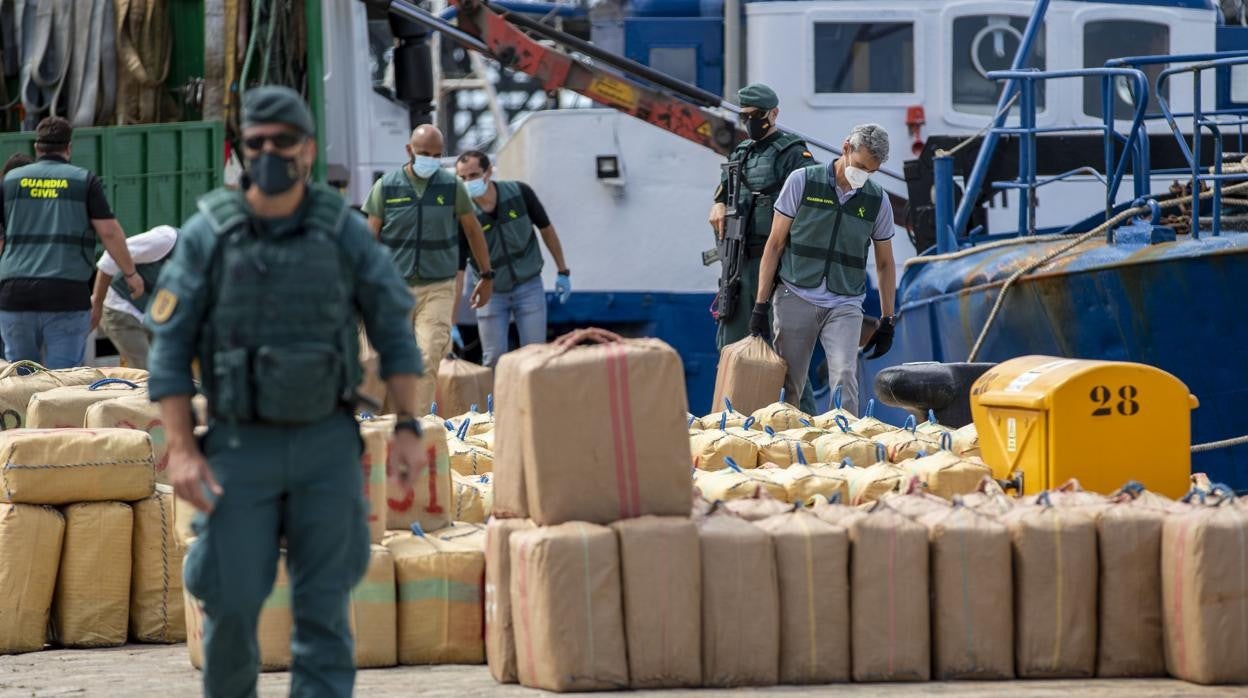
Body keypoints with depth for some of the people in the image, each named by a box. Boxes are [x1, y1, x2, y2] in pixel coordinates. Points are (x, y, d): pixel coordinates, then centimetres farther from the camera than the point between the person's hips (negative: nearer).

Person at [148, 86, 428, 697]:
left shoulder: (344, 233, -2)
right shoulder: (206, 235, -5)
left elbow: (393, 330, 5)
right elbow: (169, 348, -4)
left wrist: (407, 429, -2)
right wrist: (181, 451, -12)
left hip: (327, 446, 1)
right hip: (240, 447, -1)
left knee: (323, 606, -1)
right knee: (231, 604, -2)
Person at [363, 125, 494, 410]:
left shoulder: (452, 186, 3)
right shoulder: (386, 186, 2)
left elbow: (473, 230, 13)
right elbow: (371, 237, 6)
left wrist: (487, 276, 13)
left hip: (438, 287, -1)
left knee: (429, 359, -14)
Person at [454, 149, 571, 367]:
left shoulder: (519, 193, -14)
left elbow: (546, 229, 2)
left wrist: (563, 272, 4)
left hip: (528, 286, 1)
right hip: (491, 292, -1)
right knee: (493, 361, -1)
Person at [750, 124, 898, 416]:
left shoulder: (877, 200, 5)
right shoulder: (802, 182, -1)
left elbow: (885, 263, 14)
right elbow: (775, 244, 2)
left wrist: (887, 321, 11)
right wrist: (761, 304, -1)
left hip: (845, 305, 1)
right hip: (796, 298, -1)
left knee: (845, 376, -18)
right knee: (787, 385, 2)